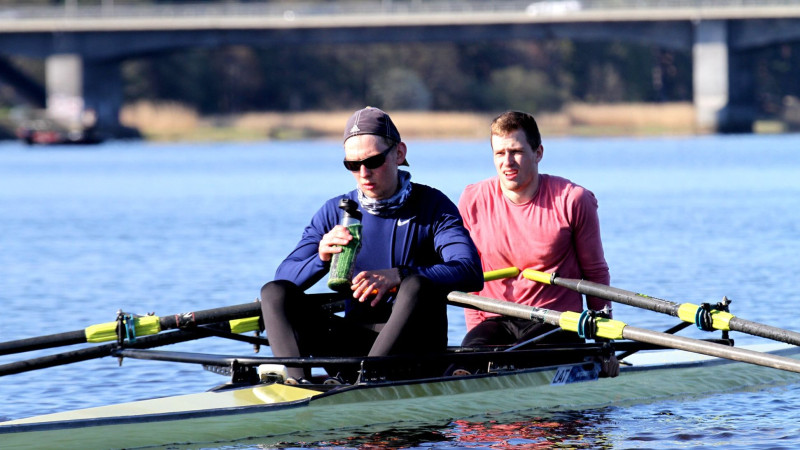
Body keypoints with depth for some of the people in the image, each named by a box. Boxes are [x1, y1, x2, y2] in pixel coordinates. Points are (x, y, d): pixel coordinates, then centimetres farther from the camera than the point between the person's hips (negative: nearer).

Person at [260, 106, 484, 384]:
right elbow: (283, 278, 1)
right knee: (273, 293, -14)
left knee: (419, 286, -34)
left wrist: (396, 276, -31)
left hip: (413, 342, -3)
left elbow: (471, 272, -18)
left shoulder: (432, 206, -1)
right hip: (355, 339, 3)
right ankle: (297, 381, -37)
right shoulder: (335, 212, 9)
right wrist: (321, 258, -22)